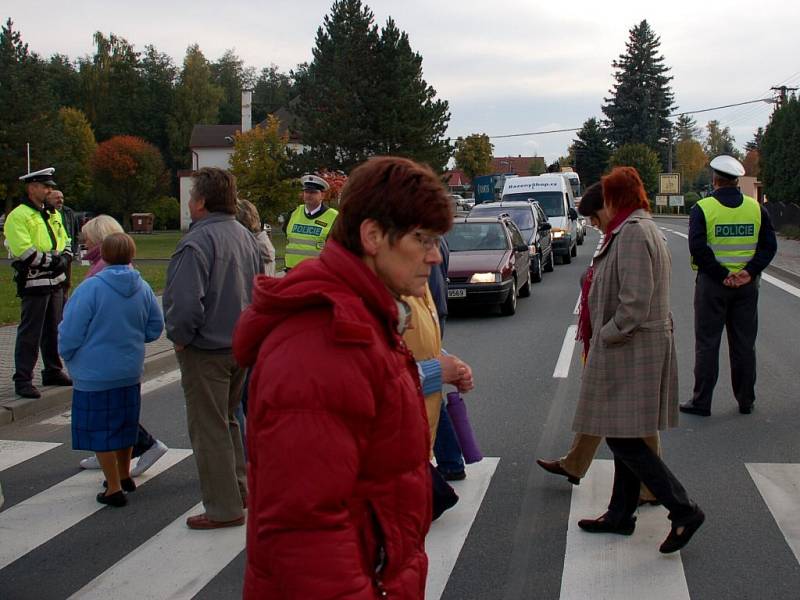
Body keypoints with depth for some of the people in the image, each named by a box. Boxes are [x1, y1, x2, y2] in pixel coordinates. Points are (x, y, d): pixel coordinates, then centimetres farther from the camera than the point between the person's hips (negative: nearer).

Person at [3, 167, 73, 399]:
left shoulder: (52, 214, 14)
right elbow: (24, 252, -21)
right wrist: (52, 260, -17)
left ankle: (53, 371, 29)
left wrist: (65, 258, -2)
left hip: (55, 281, 8)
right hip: (34, 283, -8)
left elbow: (65, 242, 18)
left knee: (54, 330, 17)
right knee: (30, 334, -3)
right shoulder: (18, 216, -12)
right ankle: (22, 380, 3)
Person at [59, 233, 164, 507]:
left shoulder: (90, 288, -17)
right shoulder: (143, 288, -3)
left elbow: (71, 332, -12)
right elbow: (155, 328, 6)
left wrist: (68, 356, 7)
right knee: (125, 426, 21)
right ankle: (124, 476, 36)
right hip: (131, 372, 5)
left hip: (95, 375, -5)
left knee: (101, 431, 6)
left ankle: (114, 489, 11)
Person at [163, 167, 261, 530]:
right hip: (242, 346, 8)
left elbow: (185, 303, -28)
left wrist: (179, 337, -12)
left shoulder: (197, 242, -21)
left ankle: (224, 508, 10)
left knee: (208, 428, 2)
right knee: (227, 420, 23)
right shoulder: (246, 237, 6)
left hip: (205, 350, -8)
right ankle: (238, 488, 32)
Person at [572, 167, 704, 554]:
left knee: (622, 438, -6)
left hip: (631, 348, -10)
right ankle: (620, 515, 25)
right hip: (633, 349, 10)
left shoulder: (632, 233, -18)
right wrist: (601, 334, 15)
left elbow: (635, 303, -24)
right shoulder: (642, 228, 15)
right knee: (624, 437, 15)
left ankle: (683, 511, -1)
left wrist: (605, 335, -13)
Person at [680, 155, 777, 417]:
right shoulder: (756, 208, 4)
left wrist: (722, 275, -14)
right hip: (747, 286, 3)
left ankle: (701, 401, 6)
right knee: (744, 344, 12)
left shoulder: (702, 208, -7)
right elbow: (769, 245, -2)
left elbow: (698, 247, -17)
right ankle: (746, 401, 19)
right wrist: (749, 272, -10)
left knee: (707, 343, 4)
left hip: (712, 284, -3)